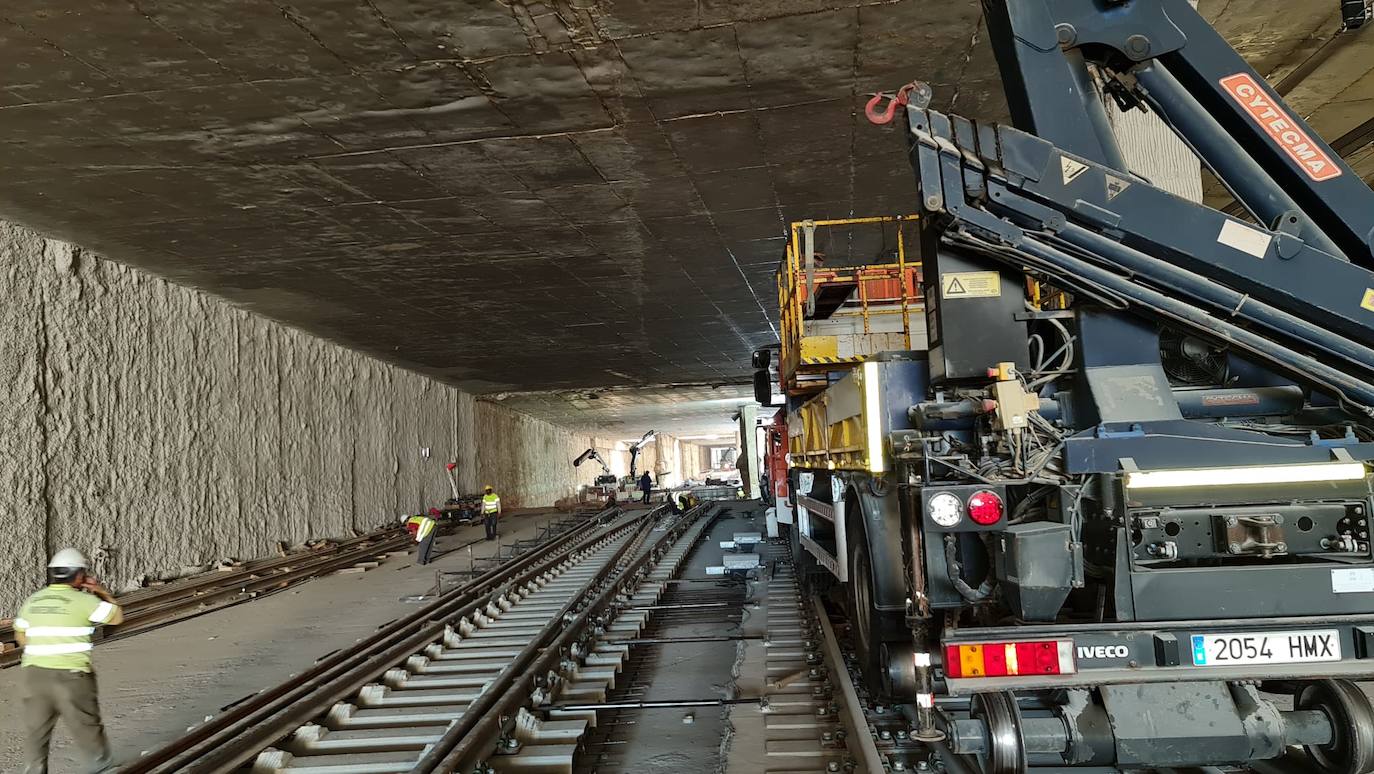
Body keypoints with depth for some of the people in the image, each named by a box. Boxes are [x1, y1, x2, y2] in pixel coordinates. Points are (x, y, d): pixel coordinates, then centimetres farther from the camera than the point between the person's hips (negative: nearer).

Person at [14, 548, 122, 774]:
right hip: (70, 676, -4)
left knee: (37, 730, 12)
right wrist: (102, 592, 16)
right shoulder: (83, 600, -8)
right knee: (87, 726, 9)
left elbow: (21, 635, 20)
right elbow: (117, 616, 4)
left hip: (34, 673, 5)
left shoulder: (31, 601, 8)